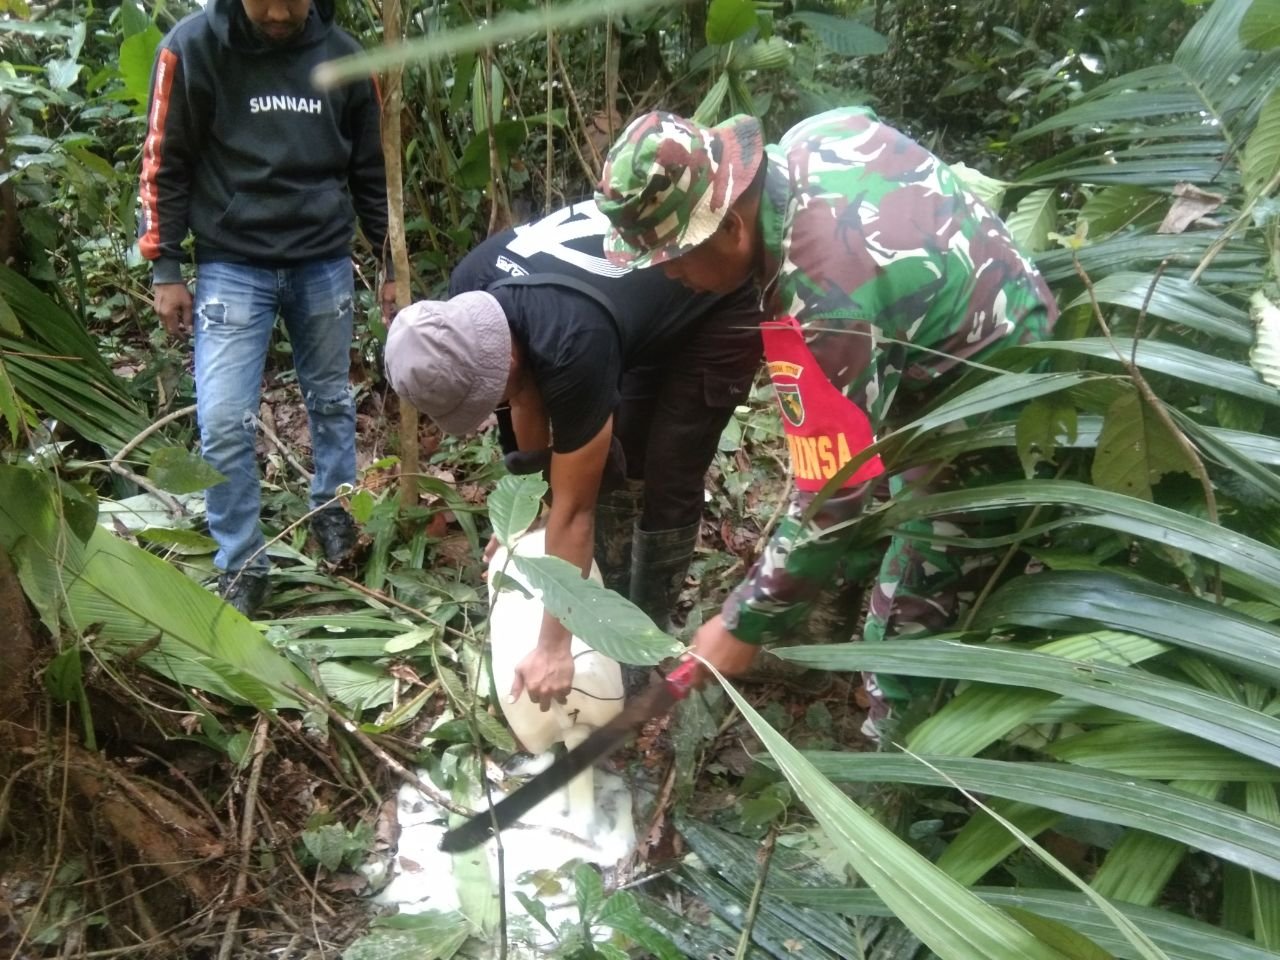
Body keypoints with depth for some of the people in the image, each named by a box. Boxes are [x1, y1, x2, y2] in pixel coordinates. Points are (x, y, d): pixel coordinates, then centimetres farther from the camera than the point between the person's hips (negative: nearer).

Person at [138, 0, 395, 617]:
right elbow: (165, 165, -2)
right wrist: (165, 270, -5)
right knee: (223, 423, -6)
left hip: (325, 264, 2)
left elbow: (371, 171, 9)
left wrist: (391, 264, 11)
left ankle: (333, 514, 36)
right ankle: (241, 566, 10)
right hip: (231, 267, -2)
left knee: (332, 403, 13)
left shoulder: (343, 56, 1)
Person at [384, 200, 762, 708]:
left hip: (719, 312, -7)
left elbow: (573, 510, -31)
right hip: (648, 296, 8)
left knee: (666, 483, -9)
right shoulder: (471, 292, -19)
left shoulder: (572, 346, -40)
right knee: (607, 465, 6)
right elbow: (525, 387, 0)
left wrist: (552, 647, -23)